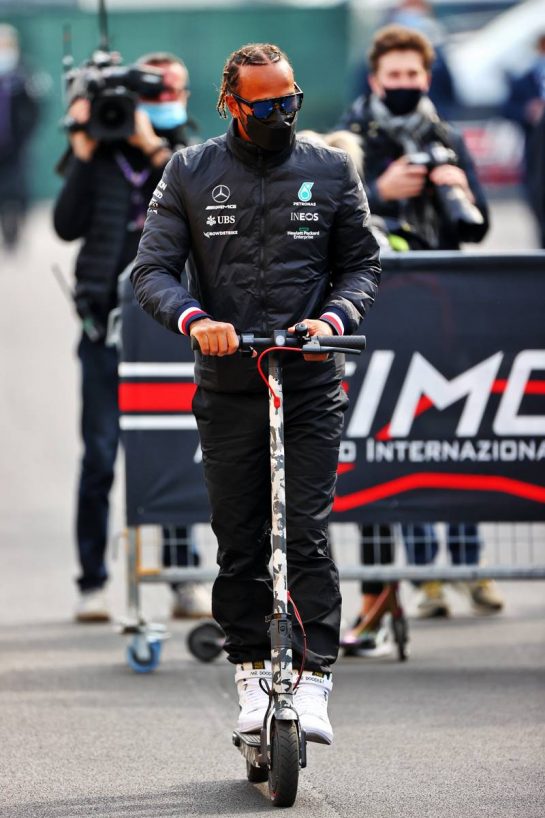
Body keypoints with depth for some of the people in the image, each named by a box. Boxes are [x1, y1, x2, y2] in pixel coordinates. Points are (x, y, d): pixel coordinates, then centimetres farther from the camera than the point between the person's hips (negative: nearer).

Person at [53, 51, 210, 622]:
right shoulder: (99, 156, 7)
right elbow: (67, 225, -3)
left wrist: (155, 148, -16)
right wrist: (84, 153, -8)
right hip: (108, 321, 0)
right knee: (100, 454, -4)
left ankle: (183, 580, 5)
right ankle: (92, 585, 0)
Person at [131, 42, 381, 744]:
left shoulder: (330, 171, 7)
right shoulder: (189, 173, 5)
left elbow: (362, 264, 9)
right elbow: (152, 269, 0)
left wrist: (333, 317, -12)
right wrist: (193, 318, -20)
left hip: (312, 385, -1)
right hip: (227, 389, 1)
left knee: (308, 536, -8)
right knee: (239, 542, 4)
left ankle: (313, 683, -7)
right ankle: (250, 675, 15)